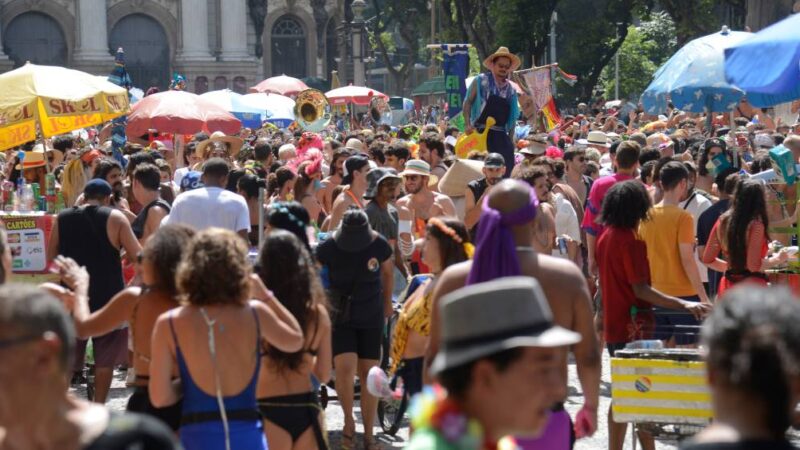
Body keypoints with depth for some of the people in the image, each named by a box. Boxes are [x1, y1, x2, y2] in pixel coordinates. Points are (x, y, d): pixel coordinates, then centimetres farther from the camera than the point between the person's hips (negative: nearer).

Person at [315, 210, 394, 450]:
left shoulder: (379, 245, -9)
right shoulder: (328, 248, -14)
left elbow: (388, 272, 11)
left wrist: (387, 302, 21)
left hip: (371, 319, 2)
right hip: (340, 318, -1)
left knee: (368, 374, 2)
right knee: (345, 368, -19)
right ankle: (349, 420, 7)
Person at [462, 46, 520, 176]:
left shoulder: (510, 90, 15)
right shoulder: (481, 81, 3)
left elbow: (512, 117, 17)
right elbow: (468, 102, -1)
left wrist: (510, 138, 10)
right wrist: (468, 124, -13)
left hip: (501, 136, 4)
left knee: (506, 169, -2)